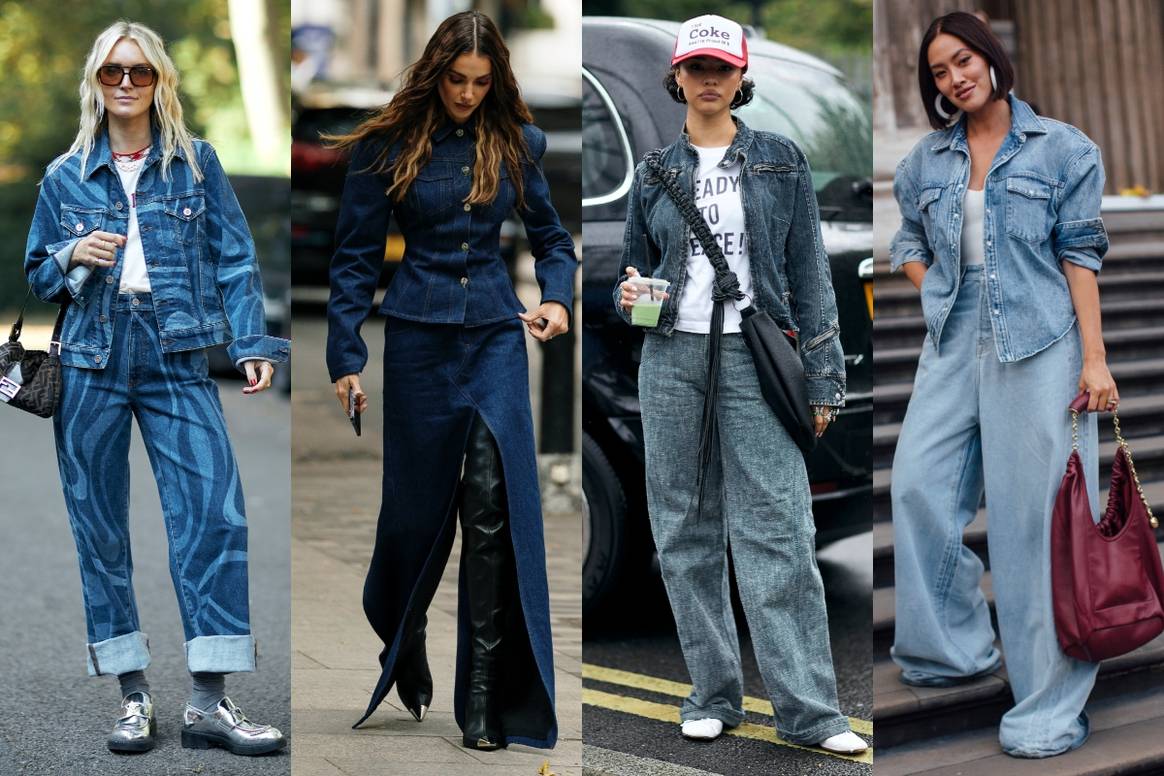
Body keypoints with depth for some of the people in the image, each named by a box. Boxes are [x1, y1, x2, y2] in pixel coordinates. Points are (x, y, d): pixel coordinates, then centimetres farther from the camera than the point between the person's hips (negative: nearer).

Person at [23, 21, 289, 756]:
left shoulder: (197, 163, 7)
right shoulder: (66, 176, 10)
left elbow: (234, 259, 5)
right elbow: (37, 275, 15)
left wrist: (253, 343, -6)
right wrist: (71, 256, -7)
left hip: (177, 358, -1)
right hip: (91, 362, 1)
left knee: (214, 514, -12)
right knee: (100, 528, 2)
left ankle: (211, 701, -8)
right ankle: (134, 696, 11)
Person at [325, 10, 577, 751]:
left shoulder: (516, 143, 5)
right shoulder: (389, 146, -1)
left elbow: (552, 237, 16)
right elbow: (356, 257, 2)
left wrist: (559, 299, -4)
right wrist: (347, 359, -1)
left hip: (496, 334, 1)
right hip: (420, 335, -1)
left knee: (496, 502, -10)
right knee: (418, 499, 8)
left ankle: (485, 697, -5)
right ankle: (402, 643, 38)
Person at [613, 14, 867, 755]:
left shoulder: (781, 162, 7)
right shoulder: (654, 174, 12)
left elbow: (809, 273, 5)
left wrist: (822, 378, 0)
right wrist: (629, 297, -5)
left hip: (754, 360, -3)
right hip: (672, 359, 3)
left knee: (777, 533, -8)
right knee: (687, 532, 4)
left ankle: (810, 710, -5)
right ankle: (714, 693, 15)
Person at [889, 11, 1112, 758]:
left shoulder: (1061, 149, 2)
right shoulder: (926, 161, 12)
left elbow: (1081, 253, -2)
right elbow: (910, 246, 21)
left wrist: (1094, 357, -8)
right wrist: (943, 298, 2)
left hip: (1038, 344, -4)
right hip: (954, 344, 4)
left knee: (1037, 515, -5)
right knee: (919, 486, -1)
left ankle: (1052, 704, 1)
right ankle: (953, 647, 20)